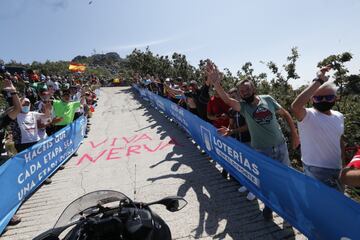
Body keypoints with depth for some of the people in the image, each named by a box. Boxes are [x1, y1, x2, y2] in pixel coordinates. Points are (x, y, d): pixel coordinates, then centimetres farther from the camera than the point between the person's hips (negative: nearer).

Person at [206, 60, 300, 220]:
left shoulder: (267, 99, -4)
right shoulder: (243, 106, -10)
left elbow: (285, 114, 8)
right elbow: (227, 99, -30)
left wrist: (294, 133, 4)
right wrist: (216, 84, -47)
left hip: (281, 146, 2)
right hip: (261, 152, -2)